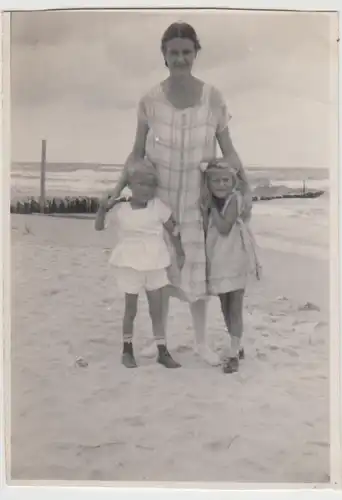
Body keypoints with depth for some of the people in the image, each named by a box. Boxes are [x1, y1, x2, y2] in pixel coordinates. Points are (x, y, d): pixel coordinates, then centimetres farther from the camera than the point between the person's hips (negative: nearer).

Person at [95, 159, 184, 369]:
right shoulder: (119, 209, -6)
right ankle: (127, 349, 24)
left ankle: (163, 351, 16)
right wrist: (102, 207, -16)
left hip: (155, 265, 1)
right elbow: (99, 227, -3)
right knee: (131, 310, 9)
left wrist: (180, 254, 5)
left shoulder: (158, 206, -4)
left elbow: (173, 230, 2)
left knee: (157, 309, 8)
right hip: (130, 265, -1)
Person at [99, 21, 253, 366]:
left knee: (197, 268, 7)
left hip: (198, 199, 0)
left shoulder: (212, 97, -7)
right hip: (159, 198, 0)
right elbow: (137, 152, 1)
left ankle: (201, 342, 23)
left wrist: (246, 187, -10)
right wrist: (118, 189, -8)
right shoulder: (150, 100, -8)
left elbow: (228, 149, 0)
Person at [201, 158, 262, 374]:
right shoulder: (210, 202, 3)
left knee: (235, 307, 0)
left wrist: (213, 207, -20)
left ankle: (234, 354, 6)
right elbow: (206, 231, 4)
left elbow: (224, 228, -25)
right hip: (218, 261, 6)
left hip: (236, 260, -6)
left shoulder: (234, 199, -15)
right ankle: (237, 347, 32)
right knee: (225, 308, 15)